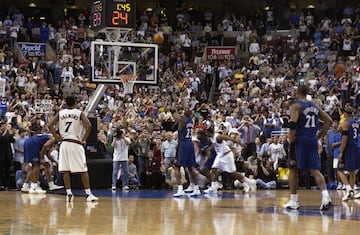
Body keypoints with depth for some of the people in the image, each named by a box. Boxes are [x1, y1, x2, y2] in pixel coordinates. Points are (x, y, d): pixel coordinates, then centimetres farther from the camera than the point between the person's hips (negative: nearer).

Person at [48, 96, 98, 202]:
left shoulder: (60, 113, 7)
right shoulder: (79, 113, 2)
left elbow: (50, 125, -2)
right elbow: (89, 126, -11)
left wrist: (57, 137, 6)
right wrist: (84, 139, -1)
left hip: (64, 143, 2)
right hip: (76, 143, -2)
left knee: (65, 170, 6)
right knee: (83, 170, 2)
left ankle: (69, 194, 2)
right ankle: (88, 194, 0)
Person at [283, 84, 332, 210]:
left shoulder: (296, 106, -6)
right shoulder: (314, 106, 12)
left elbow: (293, 125, -18)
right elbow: (329, 121, 13)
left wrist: (291, 143, -15)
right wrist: (319, 136, 15)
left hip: (300, 140, -5)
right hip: (312, 140, 5)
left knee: (293, 169, 8)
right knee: (315, 170, 4)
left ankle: (293, 201, 9)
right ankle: (325, 196, -17)